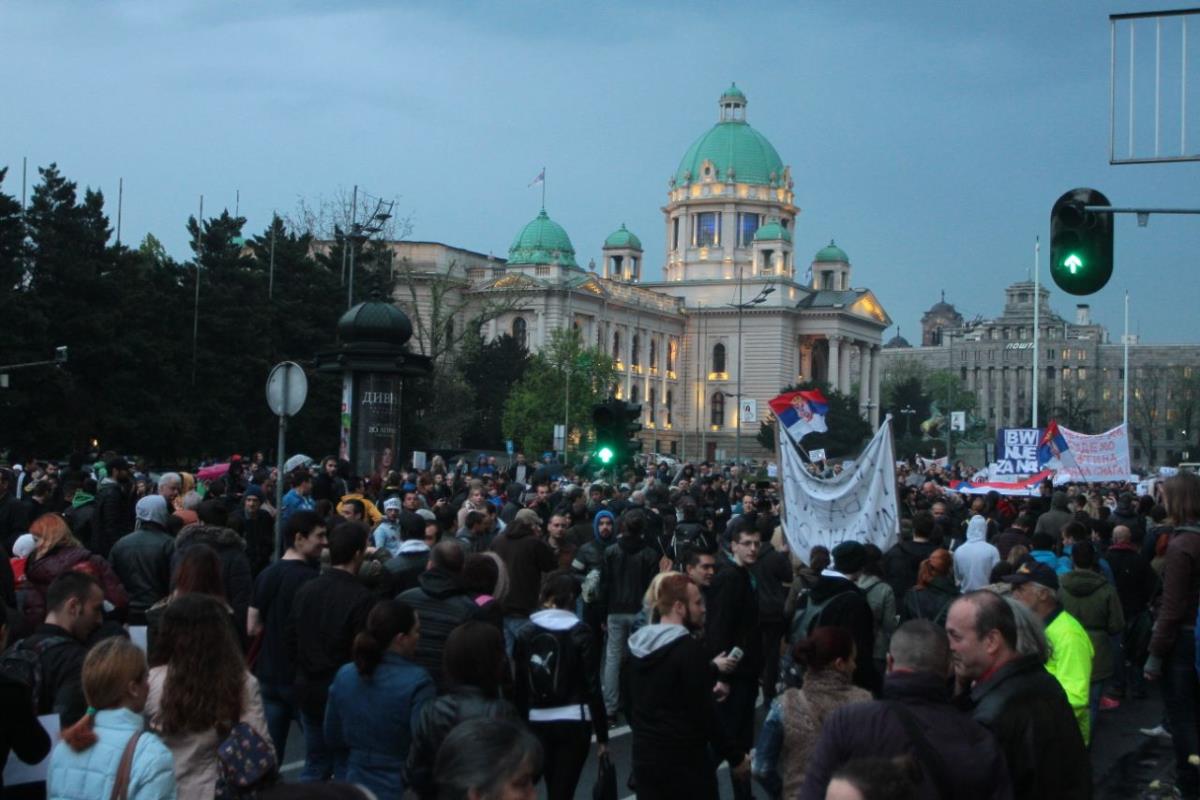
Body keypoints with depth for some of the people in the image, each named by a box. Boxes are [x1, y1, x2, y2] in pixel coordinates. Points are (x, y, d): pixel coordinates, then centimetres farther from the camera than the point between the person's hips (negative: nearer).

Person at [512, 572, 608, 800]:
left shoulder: (526, 633, 1)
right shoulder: (580, 633, -7)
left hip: (538, 722, 3)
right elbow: (592, 687, -8)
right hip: (573, 722, -3)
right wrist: (602, 734, -3)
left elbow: (518, 687, 2)